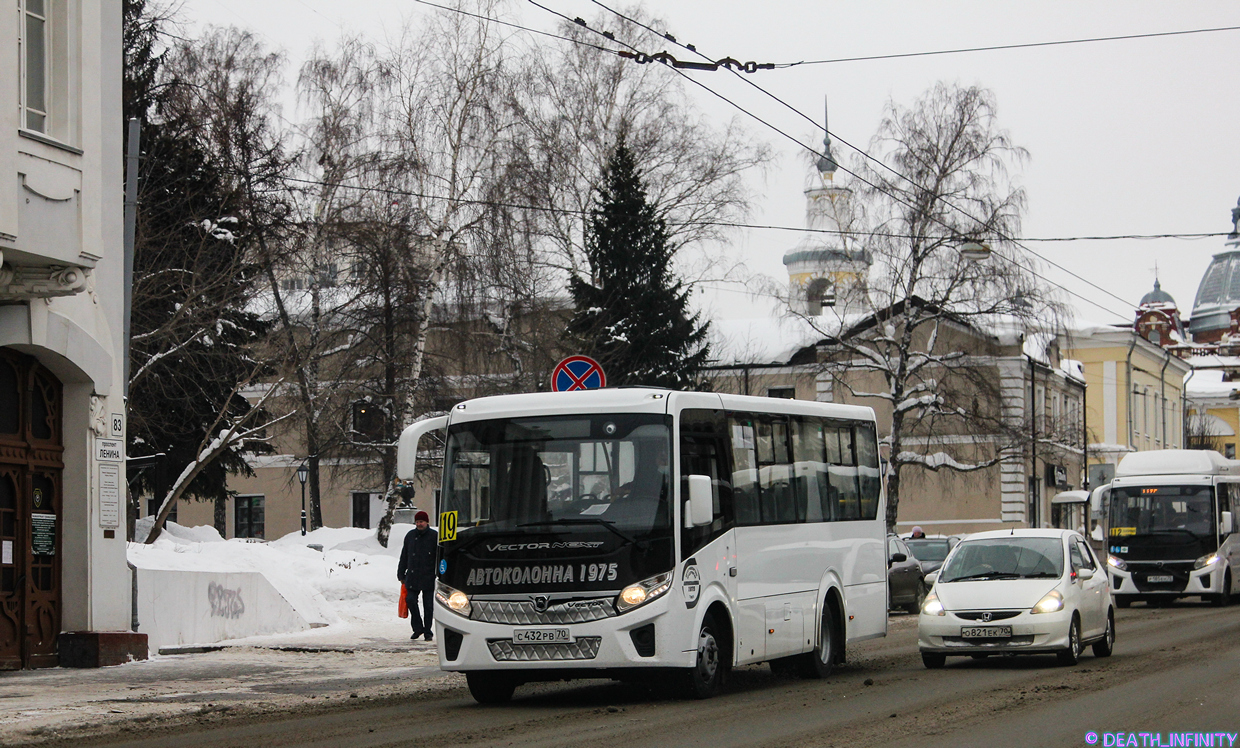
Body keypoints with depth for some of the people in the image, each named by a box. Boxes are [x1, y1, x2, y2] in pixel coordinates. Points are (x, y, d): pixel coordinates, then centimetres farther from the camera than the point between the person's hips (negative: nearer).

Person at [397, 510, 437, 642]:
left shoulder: (434, 536, 0)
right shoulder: (410, 536, 11)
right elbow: (404, 556, 17)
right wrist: (401, 575, 15)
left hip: (429, 577, -3)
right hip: (412, 577, 3)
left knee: (428, 605, 1)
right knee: (410, 600, -8)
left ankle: (428, 631, 12)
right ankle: (418, 628, 8)